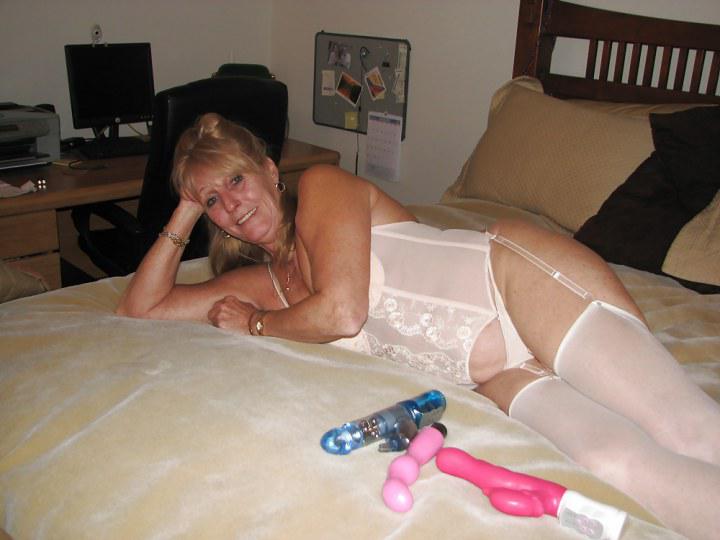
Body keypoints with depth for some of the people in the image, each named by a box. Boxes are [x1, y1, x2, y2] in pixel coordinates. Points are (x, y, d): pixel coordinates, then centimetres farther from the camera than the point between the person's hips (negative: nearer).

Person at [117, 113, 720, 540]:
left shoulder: (322, 184, 0)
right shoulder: (264, 280, 19)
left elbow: (342, 310, -11)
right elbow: (141, 307, 22)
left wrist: (253, 325, 6)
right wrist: (185, 214, 15)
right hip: (503, 371, 5)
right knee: (616, 463, -25)